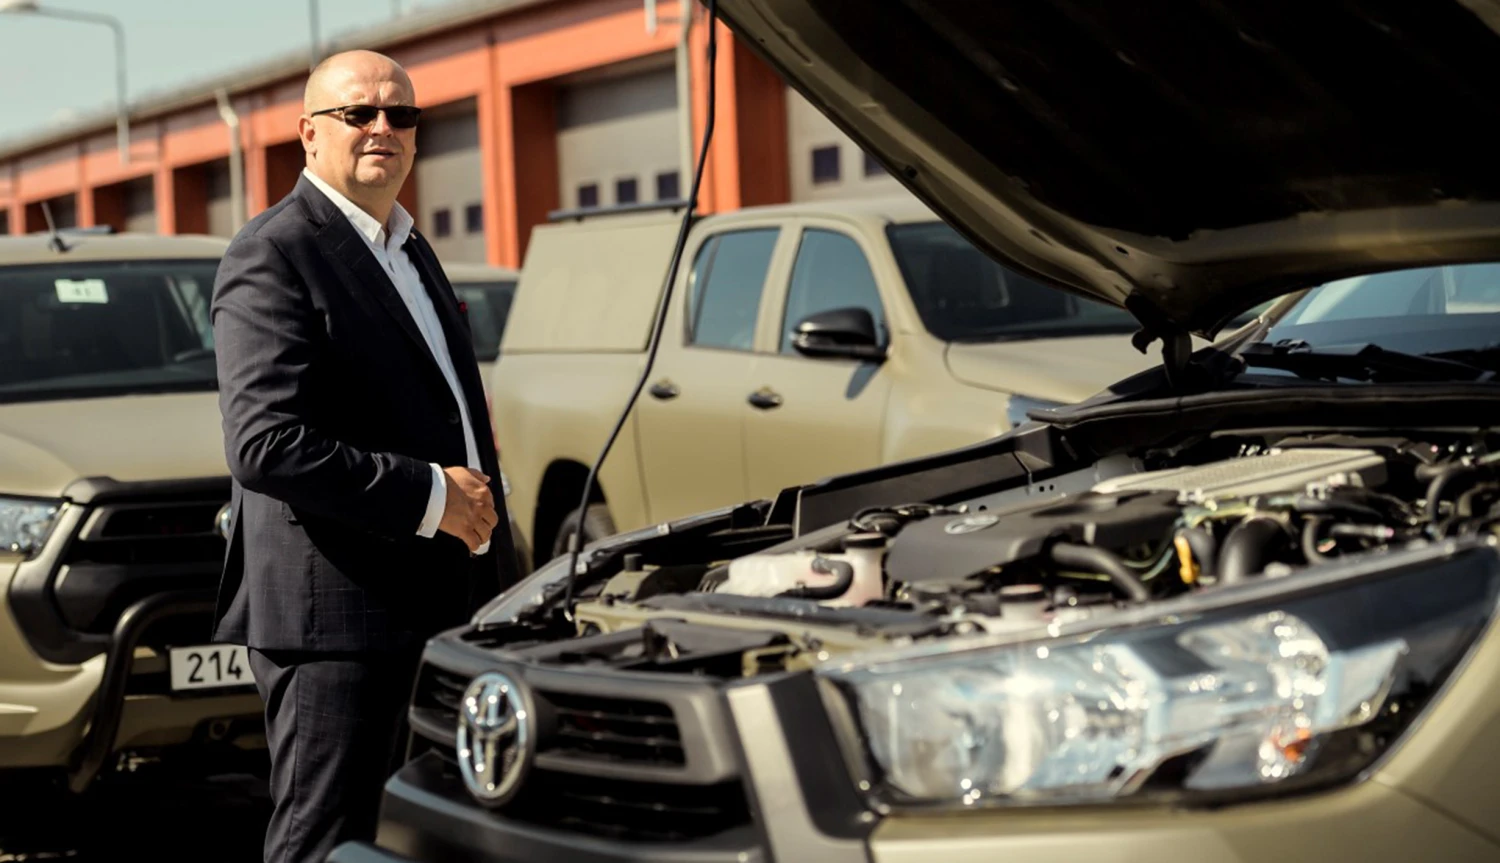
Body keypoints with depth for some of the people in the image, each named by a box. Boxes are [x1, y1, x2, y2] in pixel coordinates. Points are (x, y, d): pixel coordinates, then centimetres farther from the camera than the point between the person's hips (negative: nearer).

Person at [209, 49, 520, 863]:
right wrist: (430, 496, -18)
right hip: (337, 614, -9)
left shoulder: (411, 250, 21)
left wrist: (484, 525, 18)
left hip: (441, 606, 9)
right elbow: (266, 444, -21)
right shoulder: (274, 254, -10)